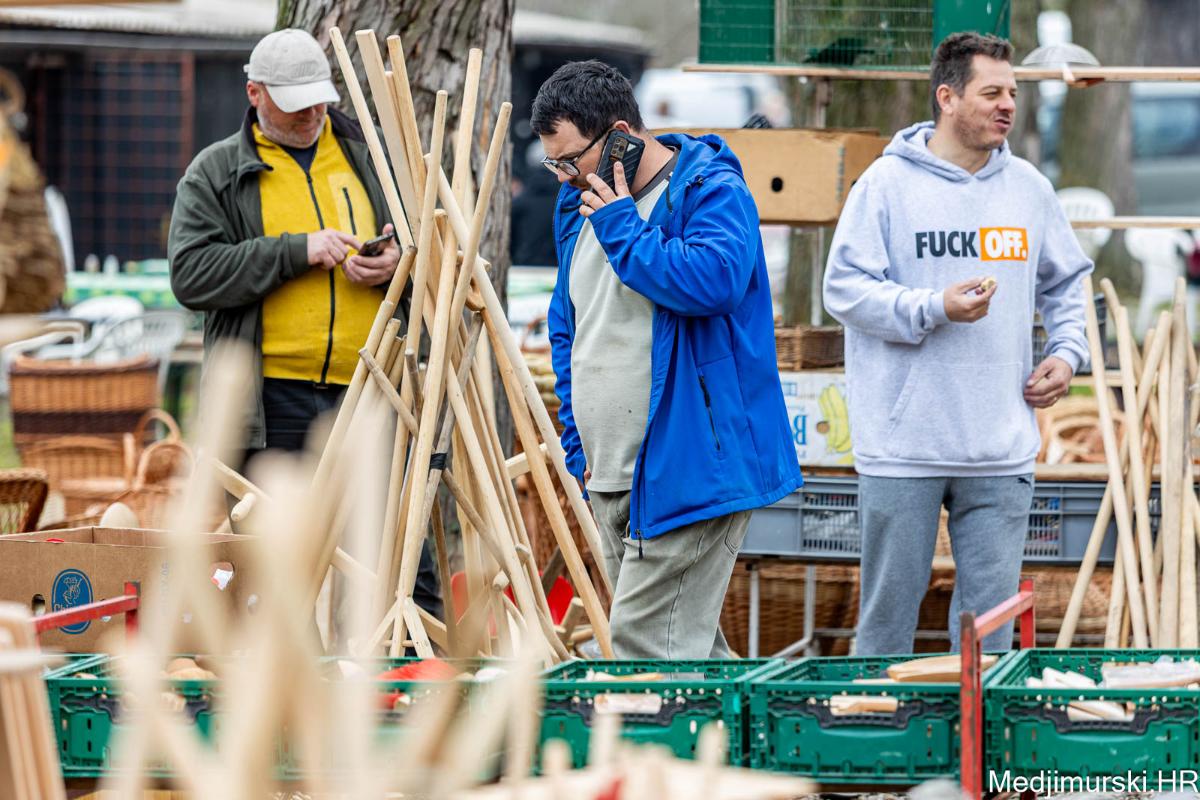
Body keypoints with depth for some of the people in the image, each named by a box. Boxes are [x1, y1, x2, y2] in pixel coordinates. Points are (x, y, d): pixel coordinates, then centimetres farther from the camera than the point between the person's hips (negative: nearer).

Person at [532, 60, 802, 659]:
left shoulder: (711, 192, -10)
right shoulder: (582, 205, 15)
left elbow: (715, 280, -31)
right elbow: (567, 326, 25)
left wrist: (621, 228, -19)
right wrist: (578, 444, 18)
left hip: (687, 473, -9)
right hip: (610, 477, 9)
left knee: (647, 645, -15)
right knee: (687, 646, 13)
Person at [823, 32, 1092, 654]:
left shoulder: (1029, 188, 10)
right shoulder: (887, 183, -4)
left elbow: (1064, 283, 24)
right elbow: (845, 288, -8)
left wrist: (1066, 352, 8)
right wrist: (934, 308, -19)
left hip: (1002, 454, 4)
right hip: (902, 445, -4)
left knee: (990, 618, 6)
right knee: (889, 607, 4)